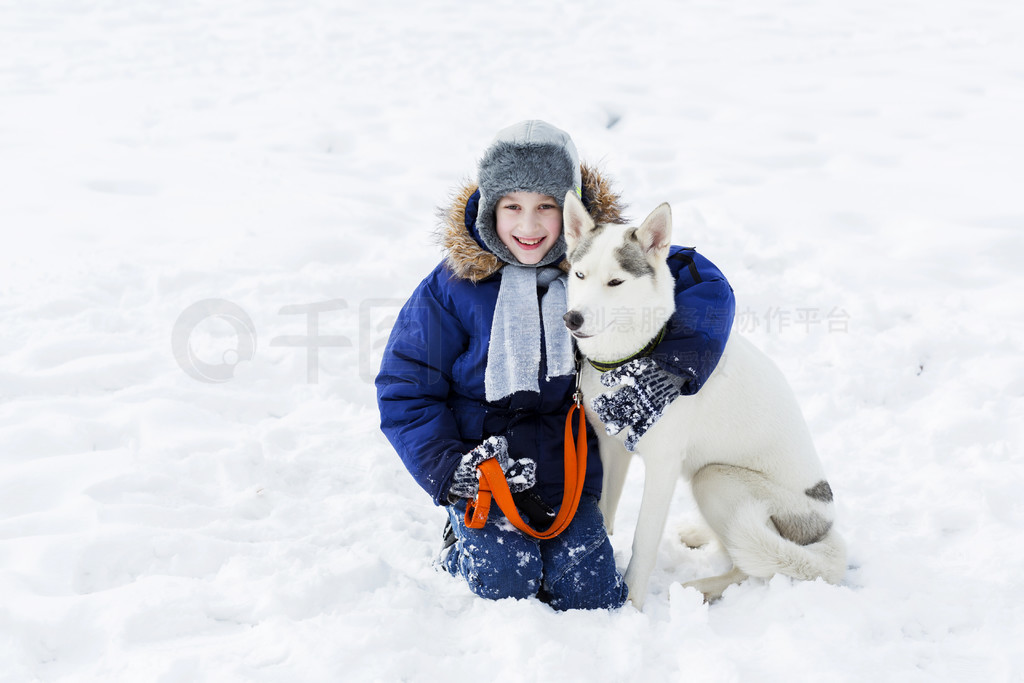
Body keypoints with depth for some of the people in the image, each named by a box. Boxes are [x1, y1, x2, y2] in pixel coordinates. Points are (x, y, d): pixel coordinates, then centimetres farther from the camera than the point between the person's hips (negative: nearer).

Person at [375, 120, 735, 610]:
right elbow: (404, 389, -3)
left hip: (566, 461, 2)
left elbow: (707, 286, -7)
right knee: (508, 581, -16)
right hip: (480, 456, -2)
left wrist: (667, 372, -22)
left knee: (593, 596, -7)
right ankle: (465, 540, 15)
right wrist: (445, 470, -14)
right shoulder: (455, 284, -9)